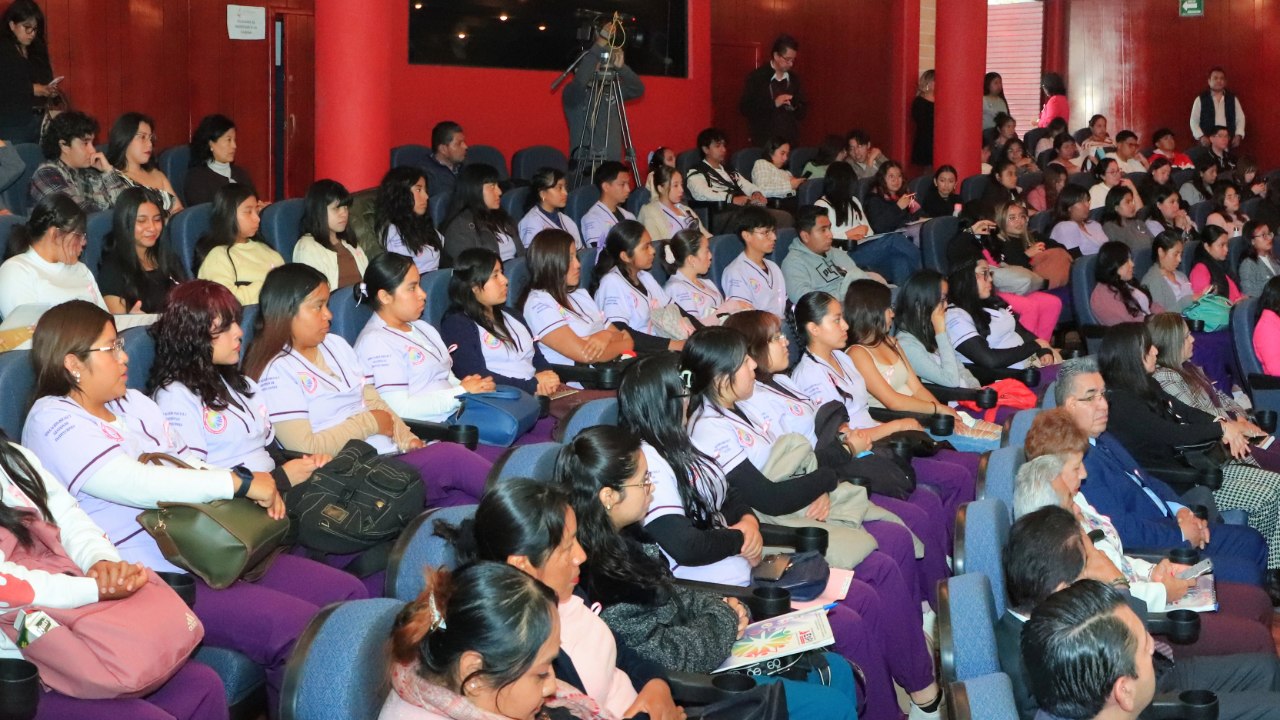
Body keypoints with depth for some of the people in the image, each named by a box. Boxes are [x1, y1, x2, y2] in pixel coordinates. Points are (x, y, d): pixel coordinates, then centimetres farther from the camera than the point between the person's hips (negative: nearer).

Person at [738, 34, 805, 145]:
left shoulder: (794, 79, 11)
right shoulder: (755, 77, -2)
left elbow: (803, 112, 15)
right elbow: (744, 109, -9)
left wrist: (794, 107, -8)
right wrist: (773, 104, -17)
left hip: (790, 142, 4)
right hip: (764, 143, -4)